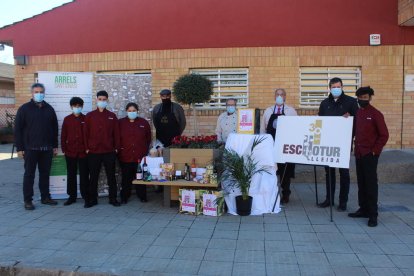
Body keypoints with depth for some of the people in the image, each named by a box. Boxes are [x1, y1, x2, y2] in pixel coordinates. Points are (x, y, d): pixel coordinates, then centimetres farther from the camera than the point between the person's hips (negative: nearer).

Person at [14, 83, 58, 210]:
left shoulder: (49, 109, 10)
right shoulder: (24, 109, -1)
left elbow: (54, 128, 13)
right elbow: (17, 129, -3)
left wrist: (55, 146, 9)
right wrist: (19, 148, -9)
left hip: (47, 148, 4)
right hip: (30, 148, -3)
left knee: (45, 173, 10)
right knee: (29, 174, 3)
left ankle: (45, 197, 20)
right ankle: (27, 200, 10)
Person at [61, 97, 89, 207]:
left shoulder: (86, 119, 2)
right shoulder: (67, 119, 5)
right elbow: (63, 136, 6)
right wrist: (64, 149, 1)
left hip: (83, 152, -2)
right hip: (70, 152, 2)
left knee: (84, 175, 1)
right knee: (71, 175, 10)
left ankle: (86, 197, 7)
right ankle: (72, 196, 21)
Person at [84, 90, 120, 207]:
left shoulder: (112, 116, 5)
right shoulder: (89, 116, 4)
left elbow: (116, 133, 5)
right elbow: (85, 133, 4)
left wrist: (116, 147, 0)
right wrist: (87, 148, -1)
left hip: (109, 152, 0)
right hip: (93, 152, 0)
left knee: (111, 176, 6)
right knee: (93, 177, 7)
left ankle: (113, 198, 16)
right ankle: (92, 199, 17)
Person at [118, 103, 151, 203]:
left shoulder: (144, 122, 6)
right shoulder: (121, 122, 4)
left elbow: (148, 138, 12)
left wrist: (145, 150, 9)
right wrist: (119, 150, 3)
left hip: (140, 156, 0)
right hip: (125, 156, 0)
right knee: (126, 178, 5)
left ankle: (142, 196, 18)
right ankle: (124, 197, 17)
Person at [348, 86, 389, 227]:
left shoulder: (376, 114, -8)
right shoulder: (357, 113, 11)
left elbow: (384, 135, -9)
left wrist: (375, 151, -11)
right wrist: (355, 148, 10)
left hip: (370, 155, -6)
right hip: (358, 154, 6)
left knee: (371, 184, -3)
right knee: (361, 183, 12)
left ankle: (373, 214, 3)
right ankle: (363, 209, 22)